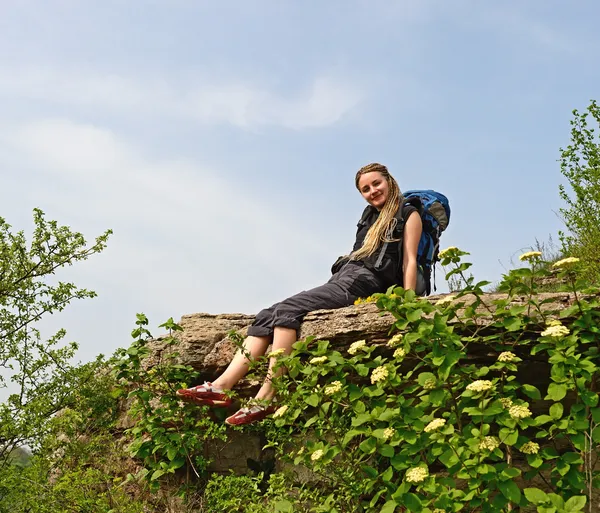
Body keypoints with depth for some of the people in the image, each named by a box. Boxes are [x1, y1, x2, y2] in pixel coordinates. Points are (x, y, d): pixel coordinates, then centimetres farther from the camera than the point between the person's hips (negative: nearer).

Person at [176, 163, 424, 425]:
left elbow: (409, 261, -2)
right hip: (340, 279, 8)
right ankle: (222, 387, -22)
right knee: (269, 315, -10)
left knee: (287, 310, -25)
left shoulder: (408, 214, 7)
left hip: (362, 283, -8)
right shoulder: (371, 216, 28)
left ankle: (265, 399, -32)